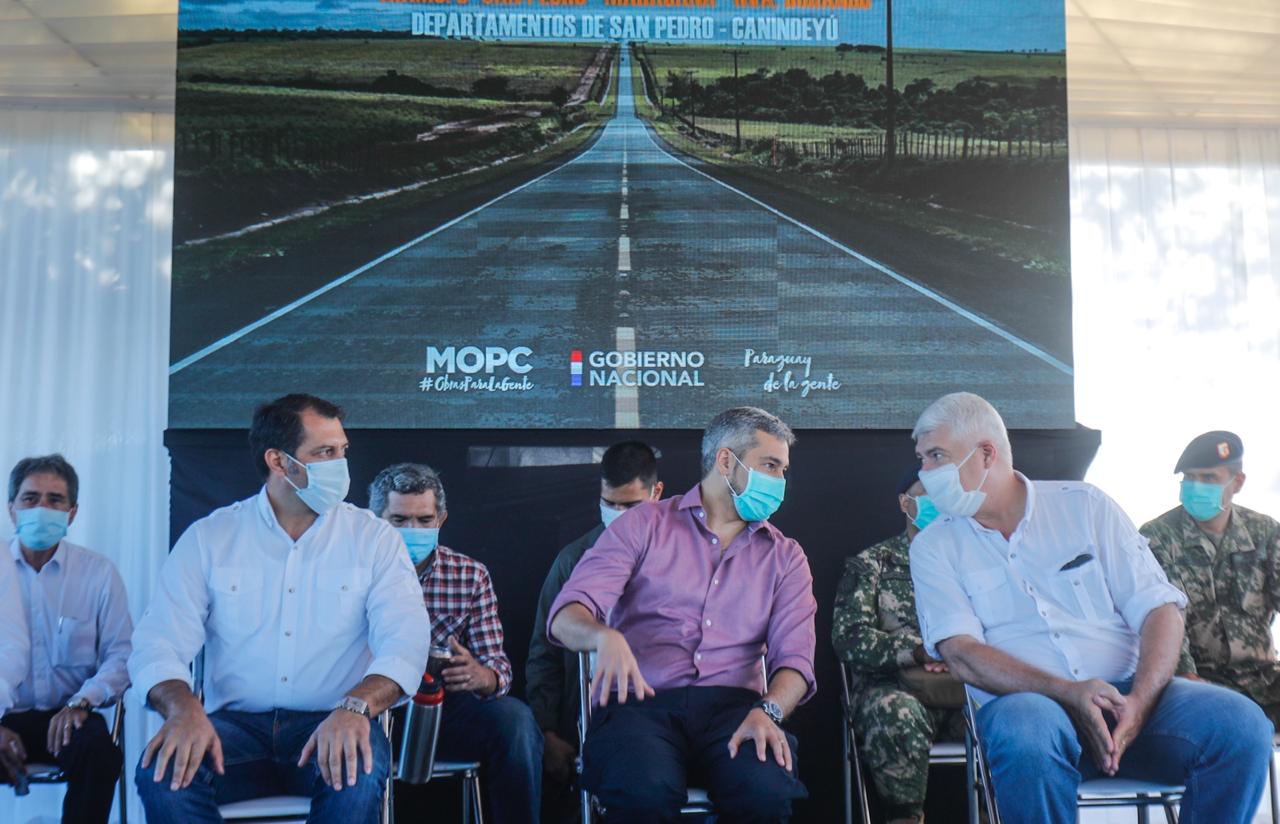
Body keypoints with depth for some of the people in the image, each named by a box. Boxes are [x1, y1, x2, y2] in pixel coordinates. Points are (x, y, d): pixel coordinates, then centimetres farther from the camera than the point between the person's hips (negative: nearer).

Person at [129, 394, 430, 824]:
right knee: (163, 769, -28)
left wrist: (356, 707, -31)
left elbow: (405, 640, -10)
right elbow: (159, 643, -4)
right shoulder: (209, 538, 5)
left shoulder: (374, 538, 3)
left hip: (329, 727, -1)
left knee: (359, 772, -34)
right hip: (235, 725, 1)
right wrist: (184, 708, -27)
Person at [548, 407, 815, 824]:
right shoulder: (644, 526, 10)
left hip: (732, 705, 2)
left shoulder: (785, 556, 18)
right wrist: (604, 636, -24)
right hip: (640, 702, -2)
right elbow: (567, 615, 0)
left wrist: (769, 710, -18)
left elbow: (794, 655, 4)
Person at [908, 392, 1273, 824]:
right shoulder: (934, 546, 7)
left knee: (1242, 723, -25)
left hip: (1126, 693, 2)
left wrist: (1140, 700, -16)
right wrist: (1068, 693, -20)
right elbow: (960, 653, -6)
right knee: (1025, 734, -38)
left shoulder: (1085, 505, 9)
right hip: (1024, 700, -2)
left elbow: (1159, 608, 3)